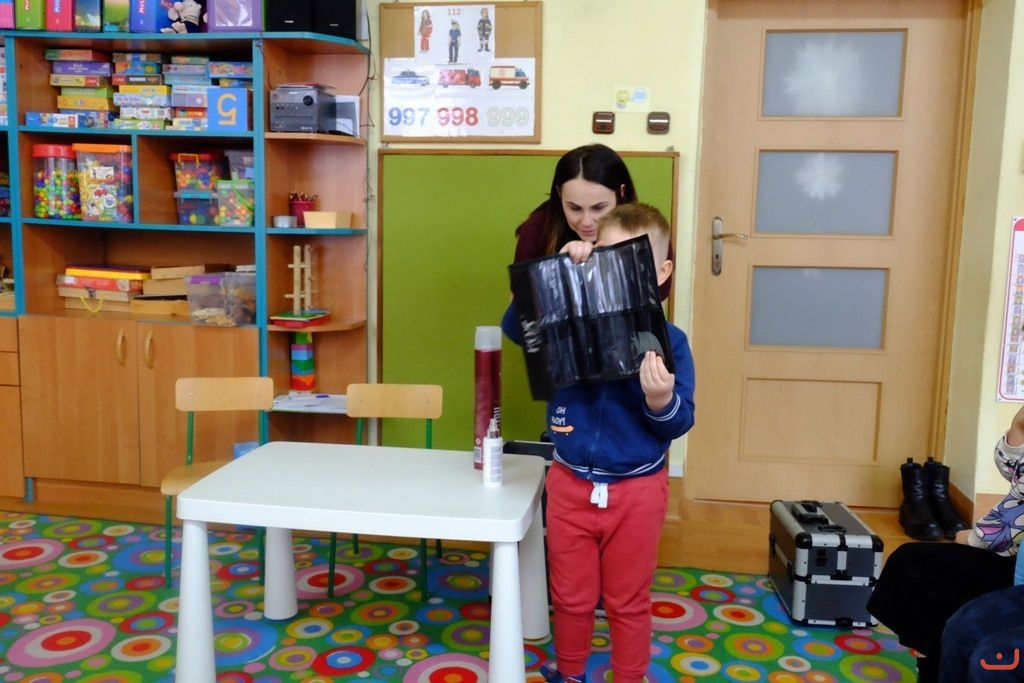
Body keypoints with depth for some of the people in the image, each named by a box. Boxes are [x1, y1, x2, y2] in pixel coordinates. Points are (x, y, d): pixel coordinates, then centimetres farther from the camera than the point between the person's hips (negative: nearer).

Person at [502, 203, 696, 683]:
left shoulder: (668, 341, -10)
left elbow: (679, 424, -9)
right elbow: (514, 326, -18)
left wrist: (661, 399, -32)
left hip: (636, 491, -2)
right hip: (570, 484, 2)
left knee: (628, 601, 16)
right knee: (570, 595, 19)